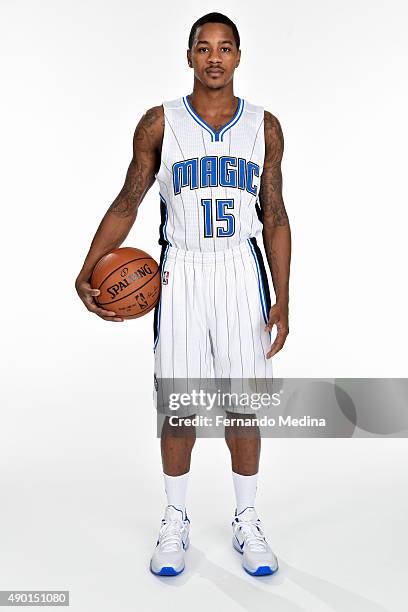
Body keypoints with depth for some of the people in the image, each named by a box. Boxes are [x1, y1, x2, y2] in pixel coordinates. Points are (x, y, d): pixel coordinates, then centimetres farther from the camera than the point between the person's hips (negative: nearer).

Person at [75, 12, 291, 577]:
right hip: (181, 273, 0)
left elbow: (274, 217, 6)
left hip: (241, 271, 1)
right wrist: (87, 273, -6)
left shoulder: (265, 127, 5)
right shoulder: (159, 124, 1)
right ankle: (175, 521, 24)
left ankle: (247, 522, 24)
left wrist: (282, 299, -1)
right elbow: (127, 203, 5)